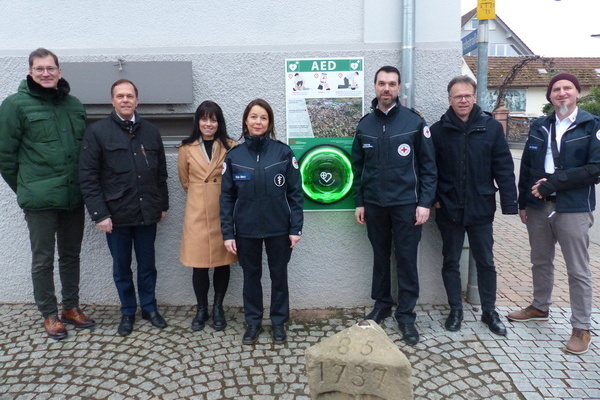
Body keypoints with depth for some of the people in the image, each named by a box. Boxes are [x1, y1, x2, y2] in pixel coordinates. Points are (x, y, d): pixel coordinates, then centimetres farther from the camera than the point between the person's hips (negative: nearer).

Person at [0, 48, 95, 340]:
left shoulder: (74, 105, 7)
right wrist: (25, 188, 2)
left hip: (74, 196, 4)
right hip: (39, 199, -4)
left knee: (71, 255, 15)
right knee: (43, 259, 7)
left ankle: (71, 308, 31)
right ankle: (50, 315, 23)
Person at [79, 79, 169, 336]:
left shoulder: (151, 132, 7)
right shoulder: (97, 131, -3)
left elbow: (161, 173, 11)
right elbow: (87, 177, -7)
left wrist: (163, 205, 10)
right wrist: (99, 214, -12)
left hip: (147, 213, 2)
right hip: (116, 214, -2)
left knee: (147, 265, 14)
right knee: (121, 267, 12)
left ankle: (149, 308, 32)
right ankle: (127, 312, 30)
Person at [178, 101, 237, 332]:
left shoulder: (230, 147, -2)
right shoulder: (187, 148, 3)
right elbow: (185, 180, 14)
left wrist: (220, 195, 9)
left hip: (223, 212, 0)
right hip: (197, 212, 1)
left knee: (222, 261, 8)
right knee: (199, 263, 4)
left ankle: (218, 308, 26)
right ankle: (201, 309, 23)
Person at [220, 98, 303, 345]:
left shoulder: (283, 152, -5)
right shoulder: (234, 156, -1)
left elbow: (295, 192, -3)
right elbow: (226, 197, 1)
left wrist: (296, 228, -7)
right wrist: (227, 233, -4)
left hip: (278, 228, -1)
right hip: (246, 230, 1)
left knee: (279, 275, 12)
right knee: (251, 276, 14)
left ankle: (279, 322, 30)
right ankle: (253, 322, 31)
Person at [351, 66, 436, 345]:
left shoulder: (414, 122, -4)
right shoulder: (365, 125, 6)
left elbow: (428, 165, -4)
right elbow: (358, 167, 9)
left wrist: (425, 202, -9)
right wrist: (359, 202, 6)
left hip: (406, 204, -3)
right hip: (374, 205, 3)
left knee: (406, 259, 4)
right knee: (380, 257, 14)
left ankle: (406, 315, 16)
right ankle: (381, 305, 30)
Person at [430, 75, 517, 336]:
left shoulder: (491, 127, -3)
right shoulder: (439, 130, -2)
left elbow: (504, 167, -4)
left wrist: (509, 202, -7)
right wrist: (432, 198, -8)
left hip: (481, 208, 0)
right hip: (449, 209, 0)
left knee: (485, 261, 12)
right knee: (451, 261, 11)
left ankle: (489, 311, 29)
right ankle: (455, 310, 28)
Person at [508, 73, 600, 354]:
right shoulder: (539, 127, 10)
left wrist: (552, 183, -15)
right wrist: (523, 203, 7)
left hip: (574, 209, -4)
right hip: (539, 207, 5)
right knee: (540, 262, 17)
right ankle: (540, 307, 36)